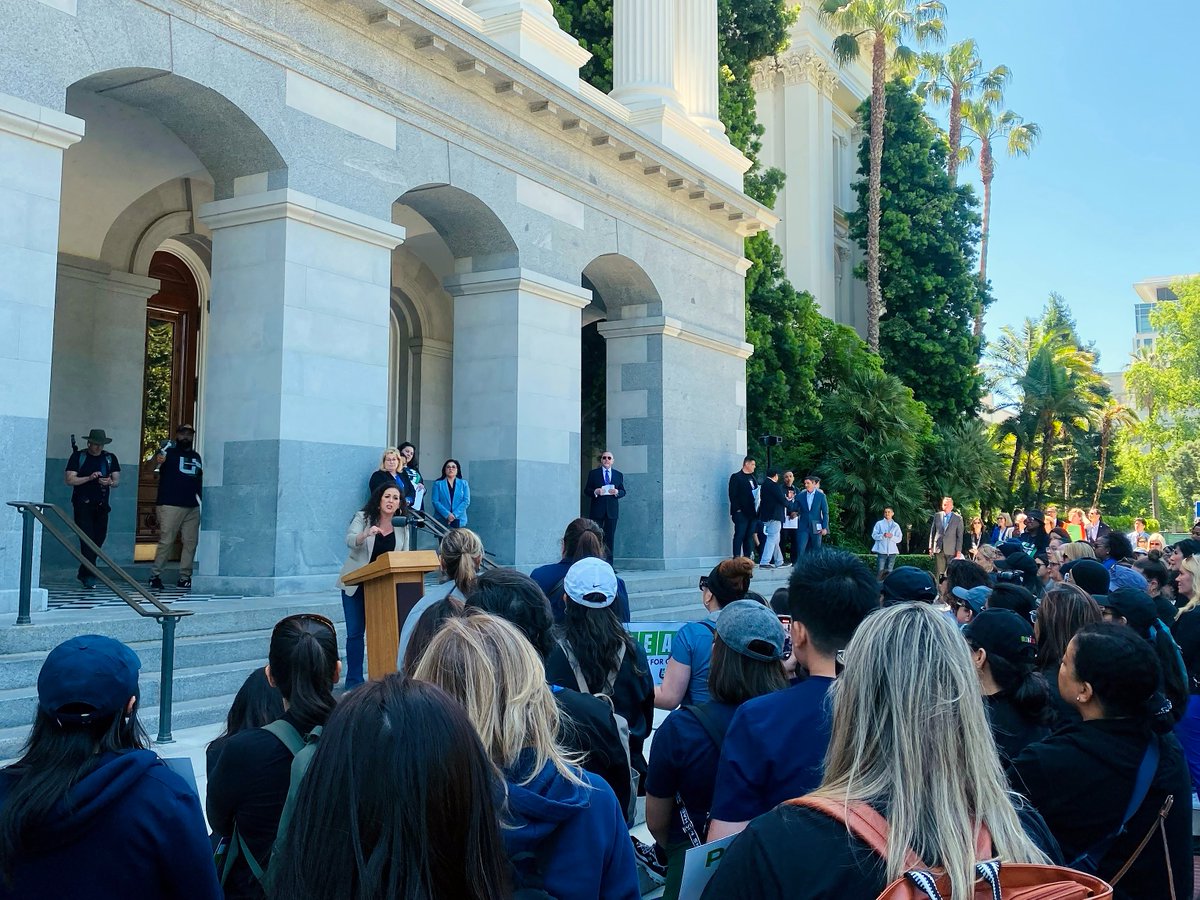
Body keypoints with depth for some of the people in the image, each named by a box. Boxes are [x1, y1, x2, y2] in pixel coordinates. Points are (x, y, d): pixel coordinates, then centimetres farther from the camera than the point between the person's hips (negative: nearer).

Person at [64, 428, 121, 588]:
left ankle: (83, 573, 22)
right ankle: (89, 576, -11)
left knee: (99, 538, 5)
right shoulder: (78, 456, 2)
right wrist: (89, 478, -18)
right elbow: (69, 479, -5)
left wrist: (109, 482, -16)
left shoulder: (110, 458, 11)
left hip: (101, 505, 4)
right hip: (83, 504, -4)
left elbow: (117, 480, 7)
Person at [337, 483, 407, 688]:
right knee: (355, 632, 0)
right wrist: (367, 534, -42)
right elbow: (350, 540, -23)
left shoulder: (402, 527, 3)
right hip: (356, 584, -2)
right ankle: (354, 681, 7)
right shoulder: (363, 518, -6)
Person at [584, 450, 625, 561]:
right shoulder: (593, 473, 6)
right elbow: (586, 491, 3)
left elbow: (623, 491, 12)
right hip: (597, 510, -2)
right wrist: (595, 492, -17)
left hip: (612, 511, 2)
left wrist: (617, 492, -11)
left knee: (610, 538, 3)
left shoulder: (619, 475, 13)